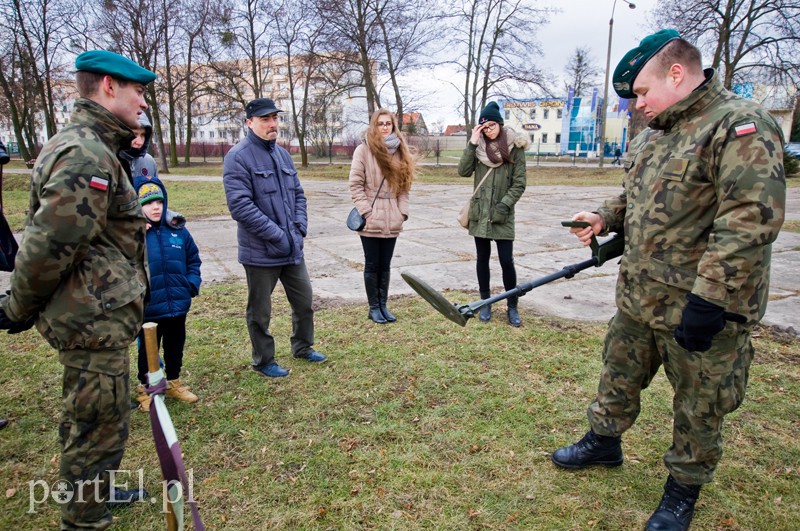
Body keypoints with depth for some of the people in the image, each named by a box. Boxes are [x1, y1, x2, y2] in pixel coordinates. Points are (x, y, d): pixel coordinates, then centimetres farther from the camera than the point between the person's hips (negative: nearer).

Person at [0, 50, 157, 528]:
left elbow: (46, 243, 18)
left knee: (86, 419, 25)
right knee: (100, 426, 5)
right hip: (96, 322, -11)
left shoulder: (95, 149, 13)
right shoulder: (86, 156, -21)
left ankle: (90, 492, 45)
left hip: (93, 318, 11)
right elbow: (47, 246, -24)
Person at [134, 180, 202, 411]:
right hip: (148, 309, -4)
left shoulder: (178, 230, 1)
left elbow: (193, 259, 10)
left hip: (178, 305, 4)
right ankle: (145, 388, 32)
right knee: (147, 350, 13)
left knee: (175, 347, 20)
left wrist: (192, 284, -1)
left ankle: (174, 383, 39)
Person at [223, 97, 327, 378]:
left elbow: (298, 193, 17)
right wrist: (277, 235, -20)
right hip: (260, 251, -7)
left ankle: (302, 347, 39)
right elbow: (240, 205, -21)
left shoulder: (282, 154, 11)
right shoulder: (238, 157, -13)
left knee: (304, 301, 18)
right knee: (260, 312, 10)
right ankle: (264, 361, 29)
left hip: (292, 248, 7)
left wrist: (300, 226, 0)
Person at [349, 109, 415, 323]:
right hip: (371, 221, -4)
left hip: (391, 220, 4)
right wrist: (366, 211, -13)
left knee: (385, 265, 11)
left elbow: (403, 185, 11)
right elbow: (355, 184, -7)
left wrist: (402, 211, 2)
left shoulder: (400, 151, 11)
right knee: (372, 265, 5)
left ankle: (383, 305, 22)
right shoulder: (363, 150, -4)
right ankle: (374, 307, 17)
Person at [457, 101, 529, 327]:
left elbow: (519, 184, -4)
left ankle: (512, 307, 11)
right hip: (479, 213, 3)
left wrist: (504, 206, -13)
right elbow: (463, 171, -7)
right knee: (483, 258, 11)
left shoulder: (515, 147, -2)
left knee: (507, 261, -2)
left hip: (502, 216, -3)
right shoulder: (479, 147, 5)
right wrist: (472, 143, -12)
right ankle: (485, 303, 23)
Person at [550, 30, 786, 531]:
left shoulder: (741, 127, -17)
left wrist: (707, 303, -26)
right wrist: (607, 217, 4)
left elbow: (750, 221, -25)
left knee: (699, 407, 11)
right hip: (638, 298, 8)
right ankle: (604, 442, 44)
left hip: (701, 309, -8)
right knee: (618, 376, 22)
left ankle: (684, 488, 32)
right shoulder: (653, 135, 11)